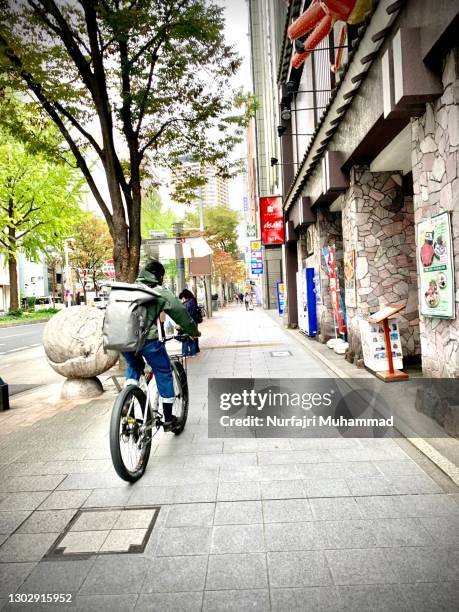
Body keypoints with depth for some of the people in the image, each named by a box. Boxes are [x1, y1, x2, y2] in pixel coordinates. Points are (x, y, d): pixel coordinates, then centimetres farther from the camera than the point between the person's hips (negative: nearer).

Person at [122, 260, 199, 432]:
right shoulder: (161, 292, 7)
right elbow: (181, 313, 11)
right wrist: (193, 331, 27)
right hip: (147, 338, -5)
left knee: (133, 366, 32)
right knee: (163, 374, 13)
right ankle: (168, 420, 20)